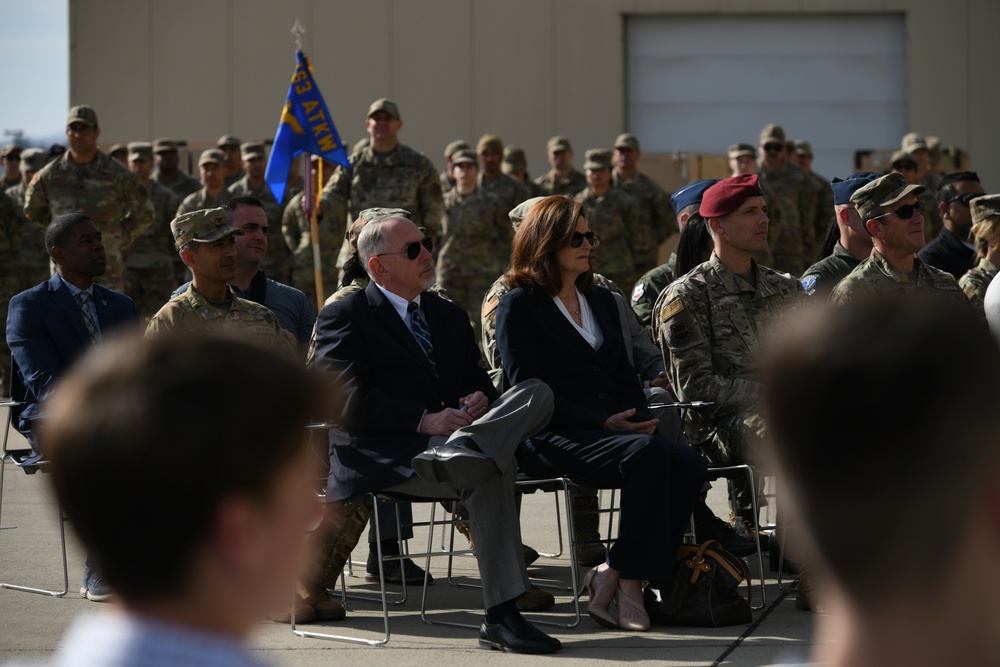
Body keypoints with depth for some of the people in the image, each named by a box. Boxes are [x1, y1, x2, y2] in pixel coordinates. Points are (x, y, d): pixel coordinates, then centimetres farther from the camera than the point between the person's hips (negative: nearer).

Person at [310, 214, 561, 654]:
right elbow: (347, 400, -9)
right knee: (489, 470, -37)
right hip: (386, 456, -7)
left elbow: (476, 380, 26)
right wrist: (424, 421, -19)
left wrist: (481, 398, -2)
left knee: (536, 394, -23)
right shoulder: (344, 318, 5)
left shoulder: (450, 316, 29)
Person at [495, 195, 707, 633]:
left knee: (688, 464, -24)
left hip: (612, 430, 7)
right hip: (550, 437, -7)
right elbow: (530, 391, -7)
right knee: (648, 453, -34)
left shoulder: (601, 301, 24)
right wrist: (605, 423, -16)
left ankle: (612, 577, -20)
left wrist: (639, 416, 0)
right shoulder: (518, 306, 2)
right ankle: (628, 581, -24)